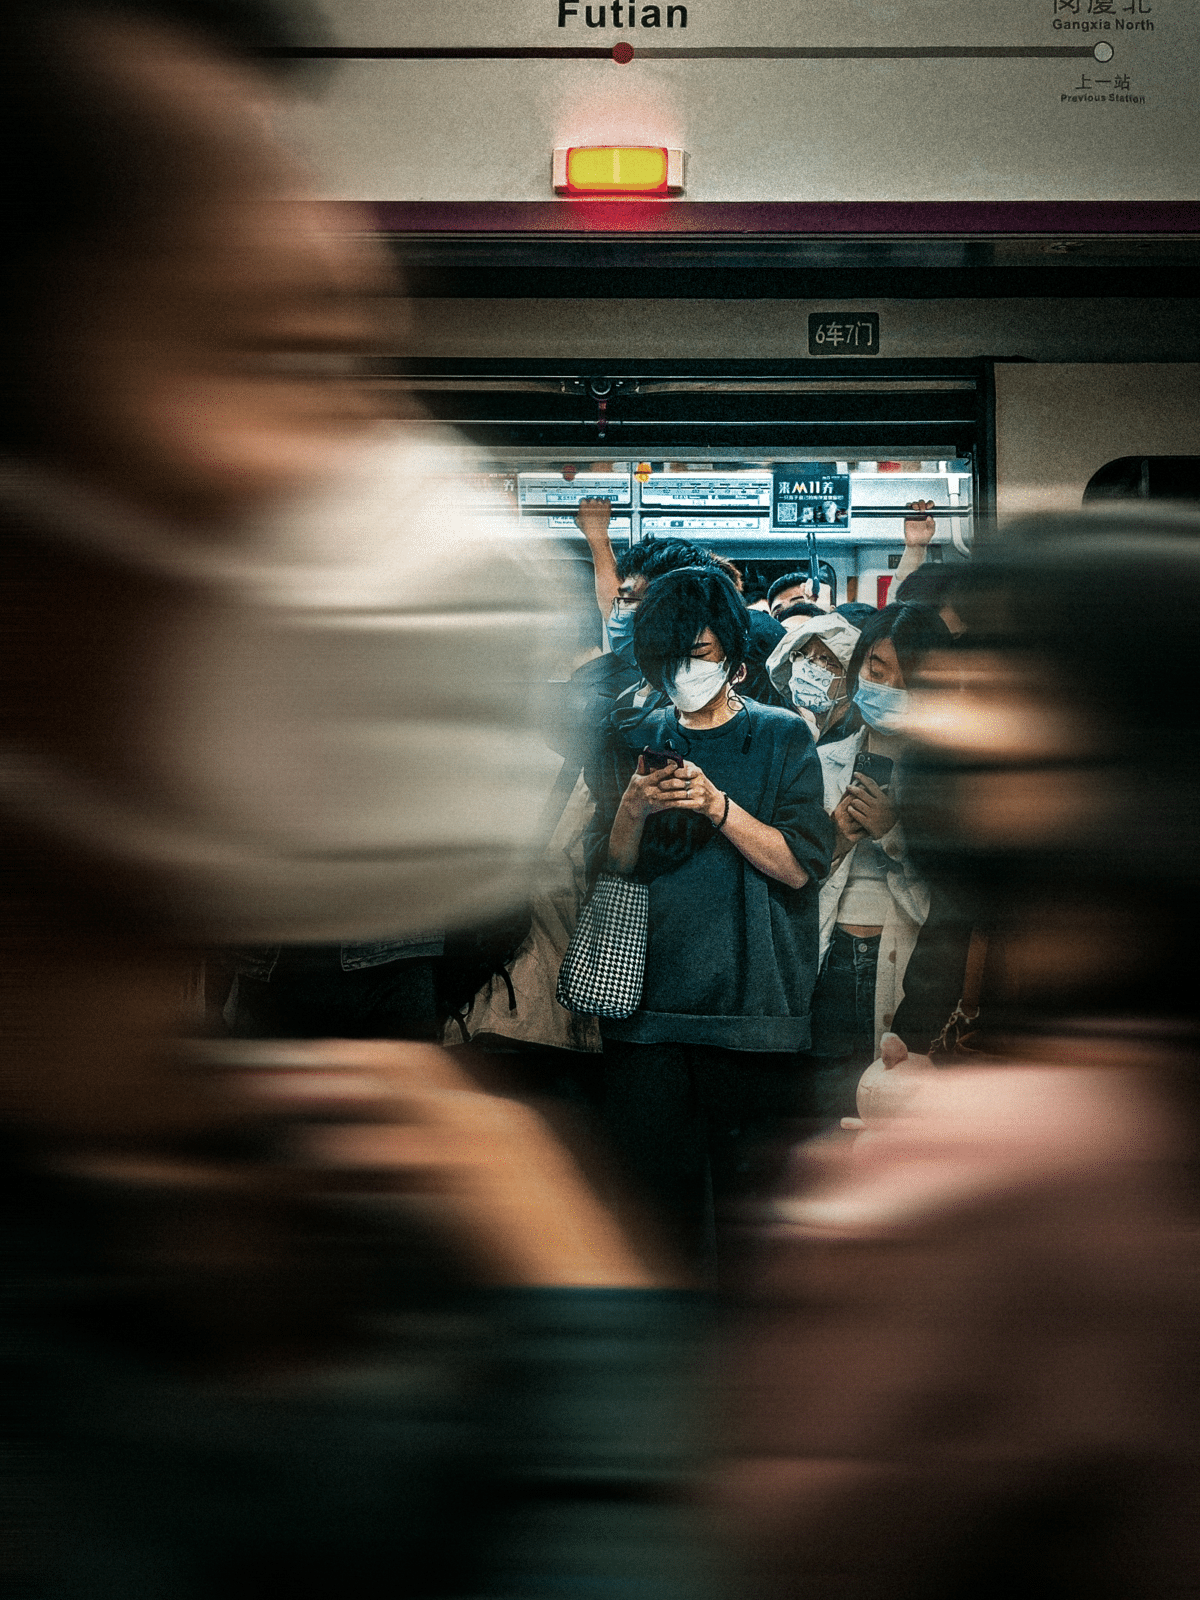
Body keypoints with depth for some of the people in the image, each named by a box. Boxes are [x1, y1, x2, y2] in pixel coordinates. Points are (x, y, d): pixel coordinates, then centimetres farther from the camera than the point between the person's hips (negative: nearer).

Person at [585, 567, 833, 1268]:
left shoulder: (783, 737, 4)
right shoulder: (633, 742, 12)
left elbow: (799, 866, -5)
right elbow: (608, 870, 7)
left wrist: (716, 805, -16)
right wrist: (633, 808, -12)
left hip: (752, 1002, -2)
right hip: (648, 1004, 2)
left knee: (749, 1188, 1)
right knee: (657, 1187, 2)